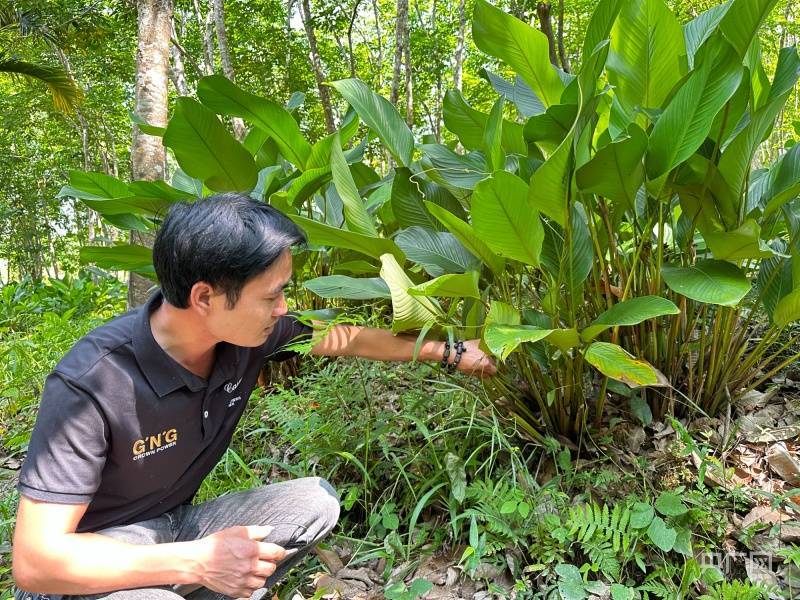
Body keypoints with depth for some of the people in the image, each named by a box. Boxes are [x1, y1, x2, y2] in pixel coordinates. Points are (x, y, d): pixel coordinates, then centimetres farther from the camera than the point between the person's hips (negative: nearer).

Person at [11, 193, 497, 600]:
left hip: (176, 527, 6)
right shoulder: (91, 384, -31)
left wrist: (452, 352, 10)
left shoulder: (251, 334, -14)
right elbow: (35, 560, -29)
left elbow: (352, 340, 3)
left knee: (317, 501, -9)